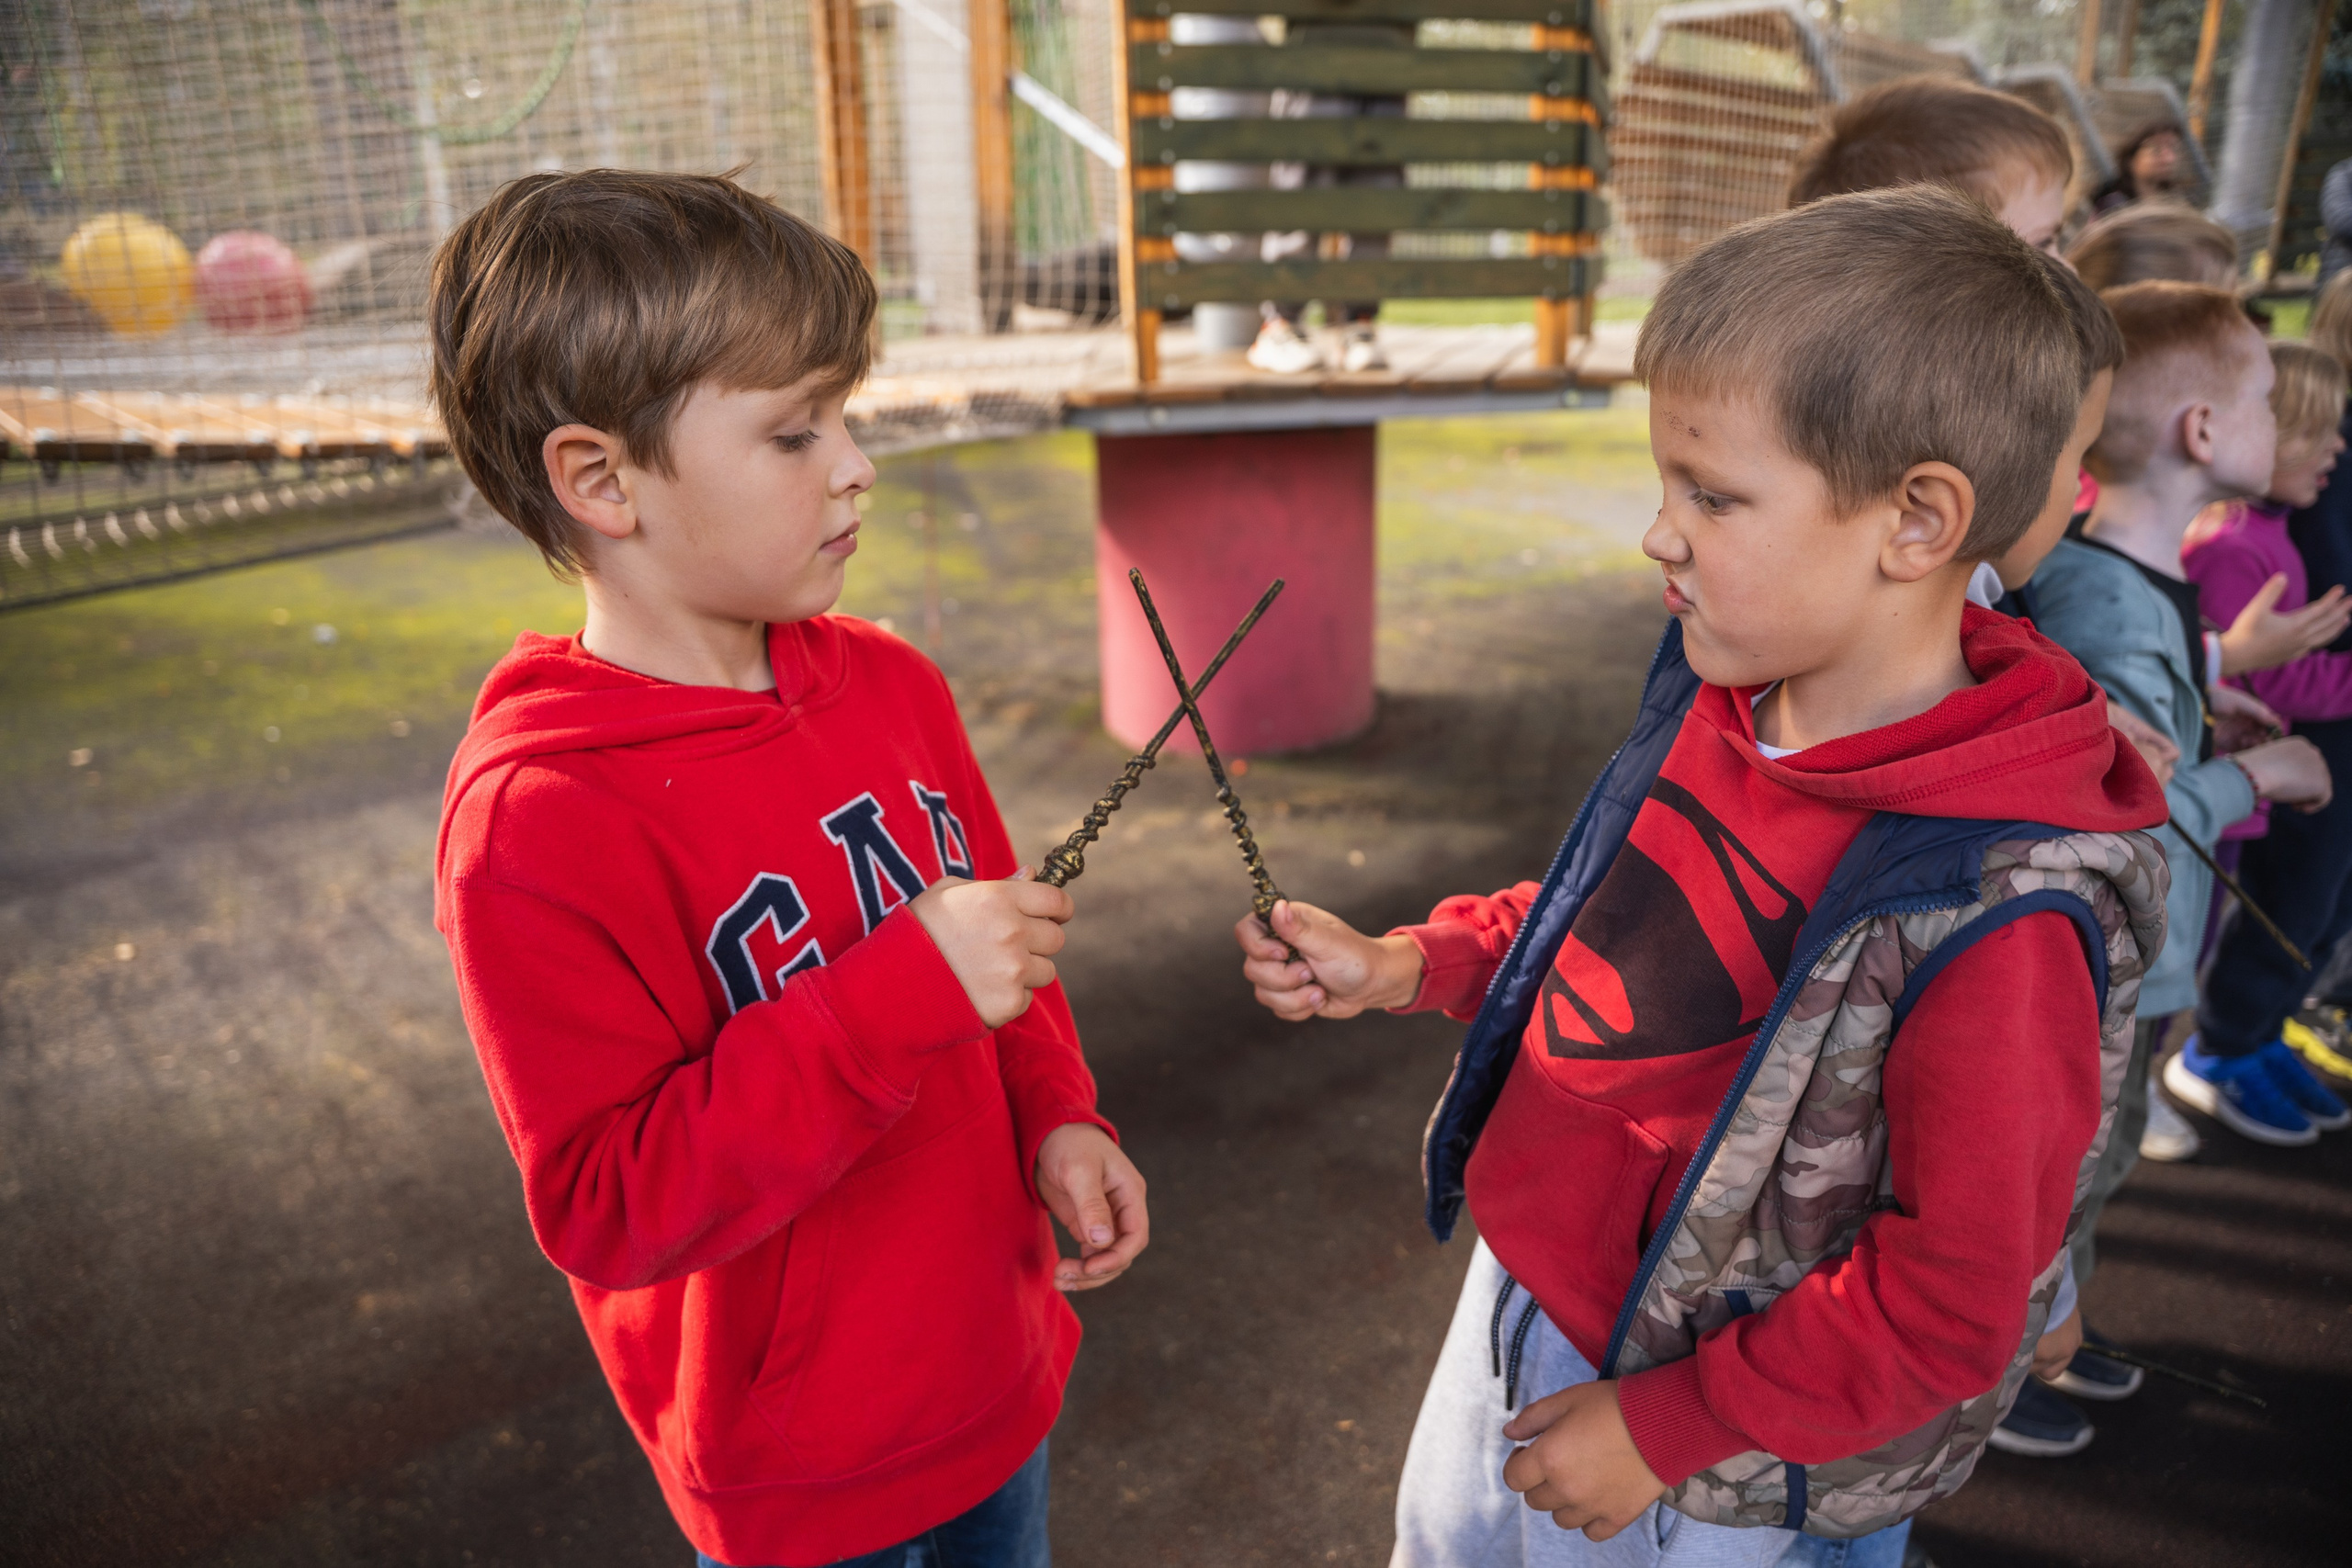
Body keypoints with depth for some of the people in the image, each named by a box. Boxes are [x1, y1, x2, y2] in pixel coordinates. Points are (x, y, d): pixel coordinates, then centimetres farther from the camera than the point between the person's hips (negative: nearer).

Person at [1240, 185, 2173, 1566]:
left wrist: (1665, 1428, -16)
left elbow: (1948, 1308, -23)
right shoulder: (1725, 696, -9)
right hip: (1519, 1285, 7)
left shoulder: (1994, 918, -31)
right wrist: (1406, 969, -2)